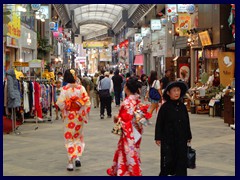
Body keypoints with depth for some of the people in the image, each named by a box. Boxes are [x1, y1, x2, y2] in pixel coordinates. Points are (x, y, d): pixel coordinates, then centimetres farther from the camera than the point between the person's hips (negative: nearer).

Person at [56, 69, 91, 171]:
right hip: (79, 116, 2)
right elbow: (87, 103, -11)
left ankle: (70, 162, 7)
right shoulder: (81, 88, -8)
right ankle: (77, 157, 5)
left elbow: (60, 103, -19)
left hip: (69, 116, -1)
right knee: (78, 137, 20)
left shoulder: (64, 89, -12)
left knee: (69, 138, 8)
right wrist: (84, 114, 0)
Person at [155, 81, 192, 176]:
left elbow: (187, 122, 13)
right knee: (168, 160, 0)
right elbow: (159, 123, -6)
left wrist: (188, 136, 16)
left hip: (181, 139, 4)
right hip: (168, 139, -4)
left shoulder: (182, 106, 5)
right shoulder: (165, 107, -8)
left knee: (181, 159, 6)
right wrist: (158, 138, -7)